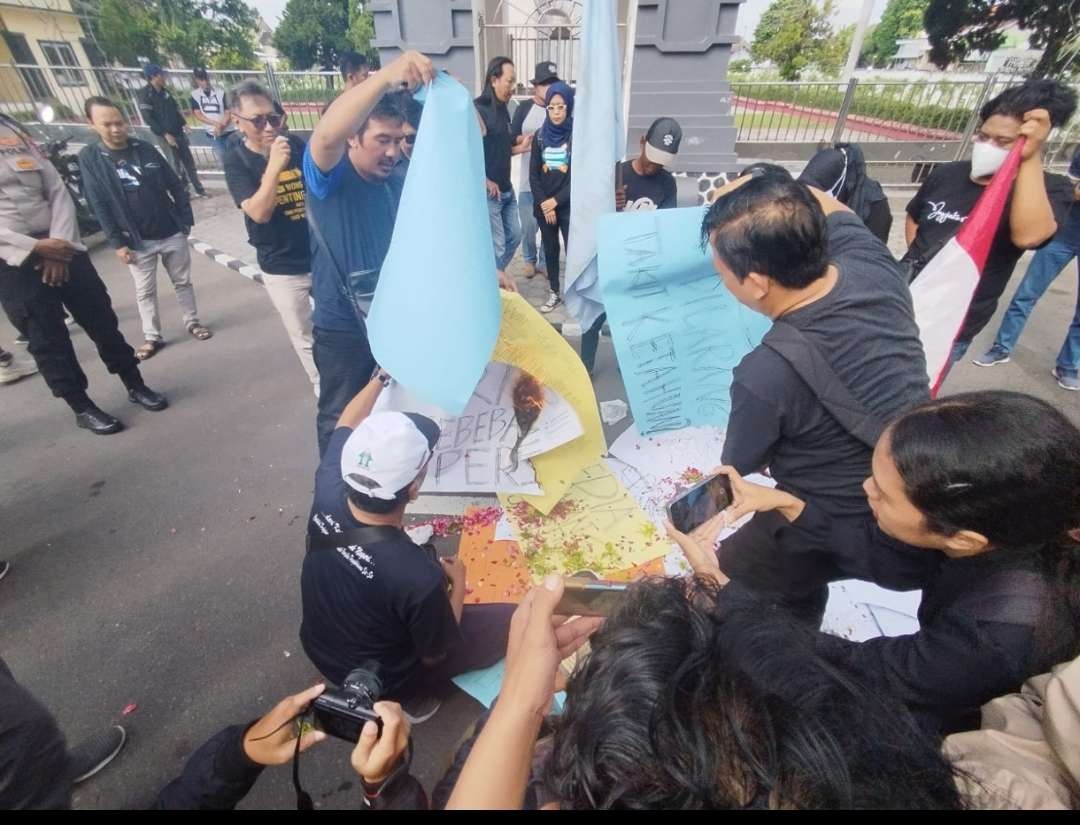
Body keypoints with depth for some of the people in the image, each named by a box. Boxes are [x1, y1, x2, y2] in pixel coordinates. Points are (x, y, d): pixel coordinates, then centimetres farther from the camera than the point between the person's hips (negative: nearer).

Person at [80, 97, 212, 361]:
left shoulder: (144, 148, 0)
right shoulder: (89, 157, -4)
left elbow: (175, 186, 5)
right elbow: (99, 205, -5)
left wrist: (186, 219, 0)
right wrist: (117, 243, -9)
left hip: (172, 233, 1)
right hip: (137, 241, -1)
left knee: (183, 282, 13)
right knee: (145, 292, 8)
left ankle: (192, 322, 29)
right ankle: (152, 337, 19)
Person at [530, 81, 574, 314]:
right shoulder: (540, 135, 6)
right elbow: (533, 174, 5)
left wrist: (556, 200, -11)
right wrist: (544, 204, -7)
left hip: (569, 206, -3)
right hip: (543, 205, 4)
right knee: (550, 249, 10)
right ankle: (555, 293, 22)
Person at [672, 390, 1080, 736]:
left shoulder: (1000, 633, -40)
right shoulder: (984, 509, -24)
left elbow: (858, 669, -25)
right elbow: (881, 557, -5)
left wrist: (715, 579, -25)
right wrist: (786, 504, -14)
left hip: (942, 733, -5)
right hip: (932, 688, 5)